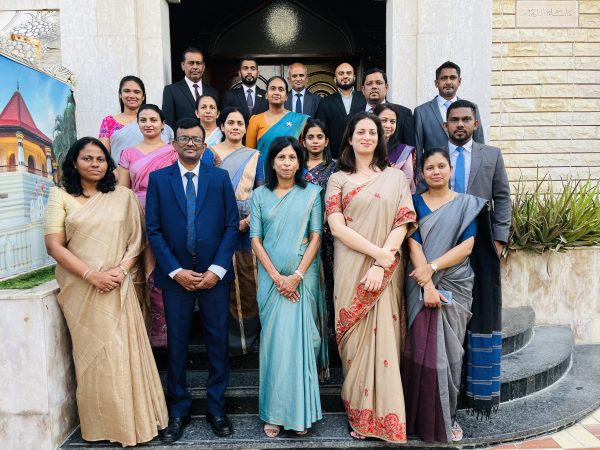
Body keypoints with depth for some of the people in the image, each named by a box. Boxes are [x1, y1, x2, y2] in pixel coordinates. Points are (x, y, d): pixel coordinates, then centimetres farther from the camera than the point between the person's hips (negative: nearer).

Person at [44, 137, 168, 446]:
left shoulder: (124, 196, 6)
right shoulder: (60, 196, 3)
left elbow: (136, 240, 4)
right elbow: (54, 246, -4)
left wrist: (121, 270, -12)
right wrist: (91, 275, -13)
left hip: (119, 288, 1)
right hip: (81, 287, -1)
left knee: (125, 351, 3)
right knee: (93, 353, 5)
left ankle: (134, 418, 18)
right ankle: (103, 424, 19)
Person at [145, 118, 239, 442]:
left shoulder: (220, 177, 5)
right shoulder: (158, 179, 5)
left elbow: (232, 225, 0)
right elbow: (153, 229, 0)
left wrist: (217, 269, -9)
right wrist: (175, 271, -9)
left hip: (214, 274, 0)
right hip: (175, 274, 0)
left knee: (218, 341, 7)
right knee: (176, 343, 8)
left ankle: (216, 409, 23)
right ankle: (178, 411, 24)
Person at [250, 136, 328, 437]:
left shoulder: (311, 193, 3)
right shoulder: (260, 195, 6)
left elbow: (316, 237, -1)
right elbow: (255, 239, 2)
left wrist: (297, 276, -11)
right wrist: (276, 277, -8)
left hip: (303, 276, -1)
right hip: (271, 278, 1)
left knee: (300, 339, 1)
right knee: (273, 341, 4)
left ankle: (300, 411, 14)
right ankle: (274, 412, 14)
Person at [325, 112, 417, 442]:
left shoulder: (395, 177, 10)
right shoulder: (338, 179, 8)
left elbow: (403, 223, 1)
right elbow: (336, 226, -3)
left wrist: (382, 264, -12)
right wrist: (378, 252, -12)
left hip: (387, 270, 0)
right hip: (351, 268, 0)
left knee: (384, 338, 2)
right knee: (356, 339, 4)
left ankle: (386, 416, 17)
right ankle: (359, 415, 19)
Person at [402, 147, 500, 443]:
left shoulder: (468, 204, 5)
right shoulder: (415, 203, 5)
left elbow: (467, 246, -5)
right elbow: (414, 245, -6)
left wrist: (432, 267, -16)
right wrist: (427, 285, -16)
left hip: (456, 286, 1)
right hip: (422, 286, 0)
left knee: (449, 349, 6)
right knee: (423, 349, -1)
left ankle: (447, 416, 21)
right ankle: (424, 418, 14)